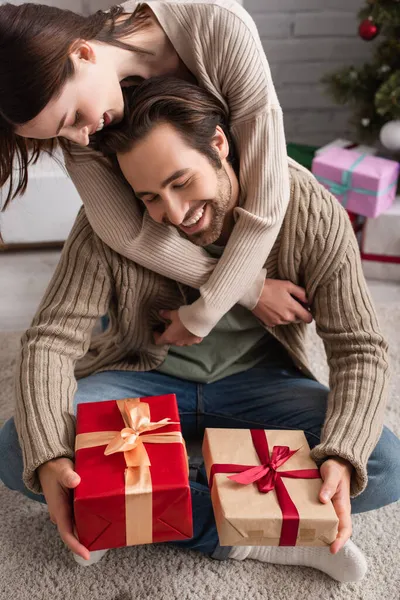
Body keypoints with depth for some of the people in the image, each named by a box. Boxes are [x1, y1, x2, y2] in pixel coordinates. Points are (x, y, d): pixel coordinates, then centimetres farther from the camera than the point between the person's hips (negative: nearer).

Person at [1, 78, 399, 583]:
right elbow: (51, 339, -20)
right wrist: (48, 459, -37)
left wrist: (340, 459, -34)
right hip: (145, 377, 1)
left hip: (257, 380, 1)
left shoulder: (311, 213, -20)